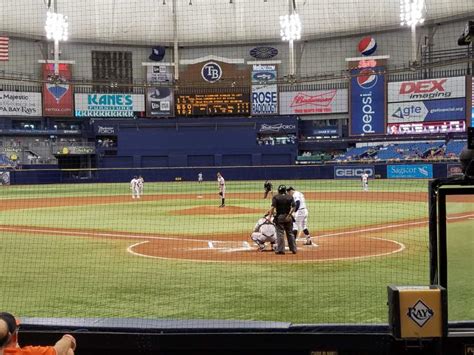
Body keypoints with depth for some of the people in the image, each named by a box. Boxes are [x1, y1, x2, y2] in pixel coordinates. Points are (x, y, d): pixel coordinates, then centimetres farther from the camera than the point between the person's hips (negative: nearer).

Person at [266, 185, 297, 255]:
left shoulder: (276, 197, -4)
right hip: (288, 217, 3)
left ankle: (280, 249, -2)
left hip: (279, 217, -3)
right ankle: (293, 249, 15)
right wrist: (289, 214, -8)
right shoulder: (290, 197, 5)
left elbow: (273, 207, -14)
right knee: (290, 233, 11)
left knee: (280, 233, 0)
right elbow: (293, 207, -5)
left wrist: (269, 216, -14)